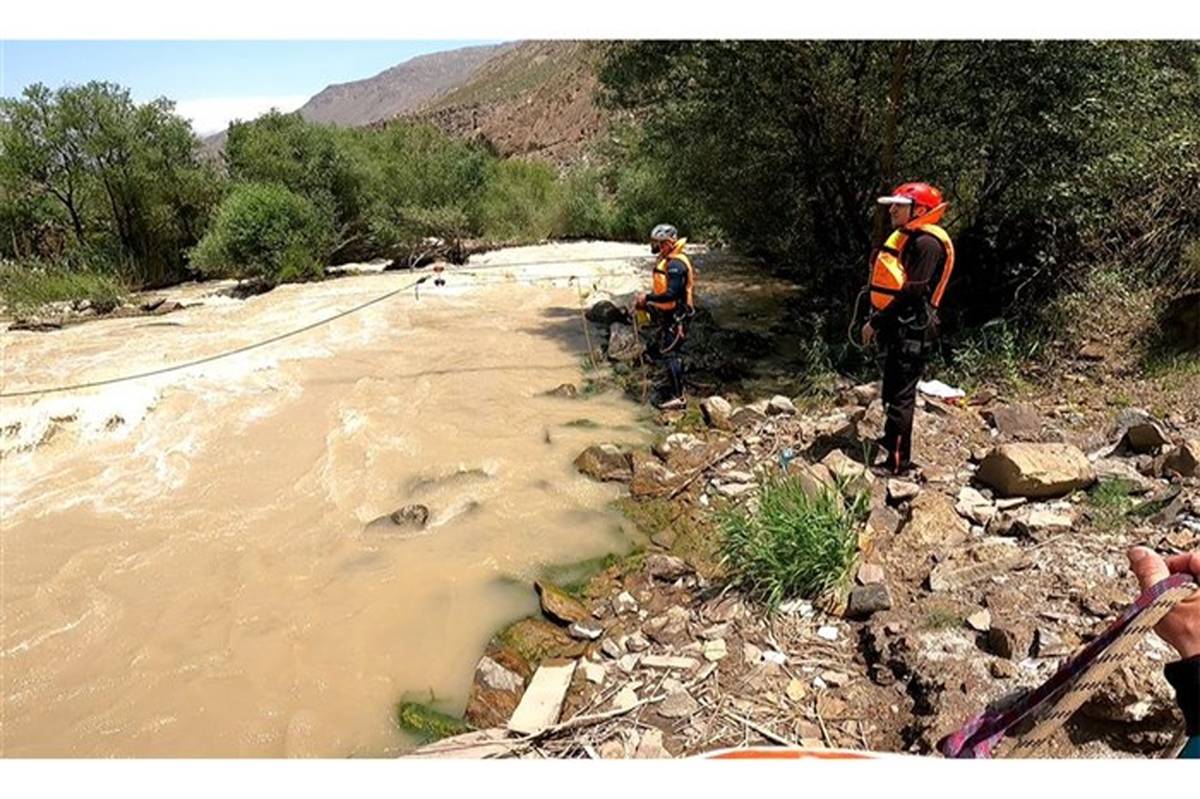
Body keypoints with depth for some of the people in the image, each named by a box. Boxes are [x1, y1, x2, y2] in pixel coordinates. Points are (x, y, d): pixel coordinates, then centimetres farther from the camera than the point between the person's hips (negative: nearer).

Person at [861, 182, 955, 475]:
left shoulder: (928, 243, -15)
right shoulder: (905, 237, 16)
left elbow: (913, 291, -21)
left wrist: (876, 322, -18)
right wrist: (876, 320, 14)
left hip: (911, 330, -9)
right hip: (897, 328, 9)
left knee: (900, 395, -6)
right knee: (893, 392, 20)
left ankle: (898, 463, 0)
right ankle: (891, 443, 35)